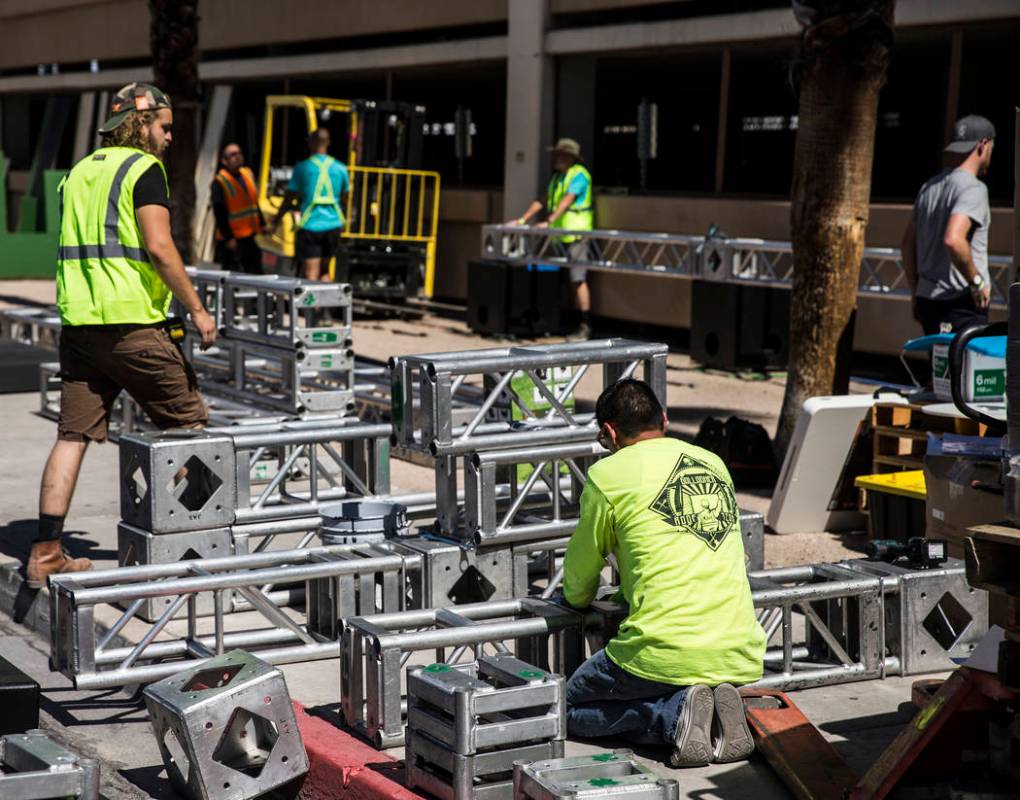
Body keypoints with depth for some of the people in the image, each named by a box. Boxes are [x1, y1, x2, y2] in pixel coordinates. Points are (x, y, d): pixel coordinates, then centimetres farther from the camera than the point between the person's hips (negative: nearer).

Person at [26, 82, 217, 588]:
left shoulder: (79, 172, 18)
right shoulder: (144, 169, -5)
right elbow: (158, 248, -15)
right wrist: (196, 309, -9)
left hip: (78, 320, 7)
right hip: (131, 323, -7)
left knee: (72, 436, 5)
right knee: (189, 424, 9)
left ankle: (46, 553, 0)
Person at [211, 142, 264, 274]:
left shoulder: (248, 174, 10)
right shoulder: (219, 182, -12)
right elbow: (219, 214, -15)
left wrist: (261, 224, 14)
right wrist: (228, 238, -18)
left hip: (250, 238, 7)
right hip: (232, 240, -7)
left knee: (256, 272, 12)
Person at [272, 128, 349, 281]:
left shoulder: (302, 167, -5)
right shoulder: (340, 168, 4)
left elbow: (289, 198, -2)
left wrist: (276, 221, 8)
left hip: (310, 225, -4)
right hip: (333, 225, 4)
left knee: (311, 274, -5)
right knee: (324, 271, 18)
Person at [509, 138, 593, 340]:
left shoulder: (579, 175, -9)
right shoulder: (557, 176, 19)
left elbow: (567, 201, -20)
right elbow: (542, 200, 18)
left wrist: (549, 221, -29)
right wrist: (522, 220, 10)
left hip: (575, 232, -9)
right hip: (560, 234, 9)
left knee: (578, 278, -10)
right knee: (570, 279, 8)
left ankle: (585, 326, -9)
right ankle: (576, 320, 11)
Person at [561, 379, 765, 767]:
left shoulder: (608, 474, 0)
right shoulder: (714, 465, 16)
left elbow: (578, 580, 12)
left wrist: (577, 598, 36)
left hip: (665, 653, -6)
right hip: (741, 656, 6)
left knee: (574, 707, 17)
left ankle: (675, 714, -7)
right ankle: (718, 707, 1)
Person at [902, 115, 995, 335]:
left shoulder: (929, 187, 13)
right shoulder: (974, 189, -13)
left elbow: (908, 242, 19)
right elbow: (953, 240, -28)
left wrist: (915, 292, 24)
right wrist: (977, 281, -16)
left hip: (927, 299, 9)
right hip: (961, 304, -9)